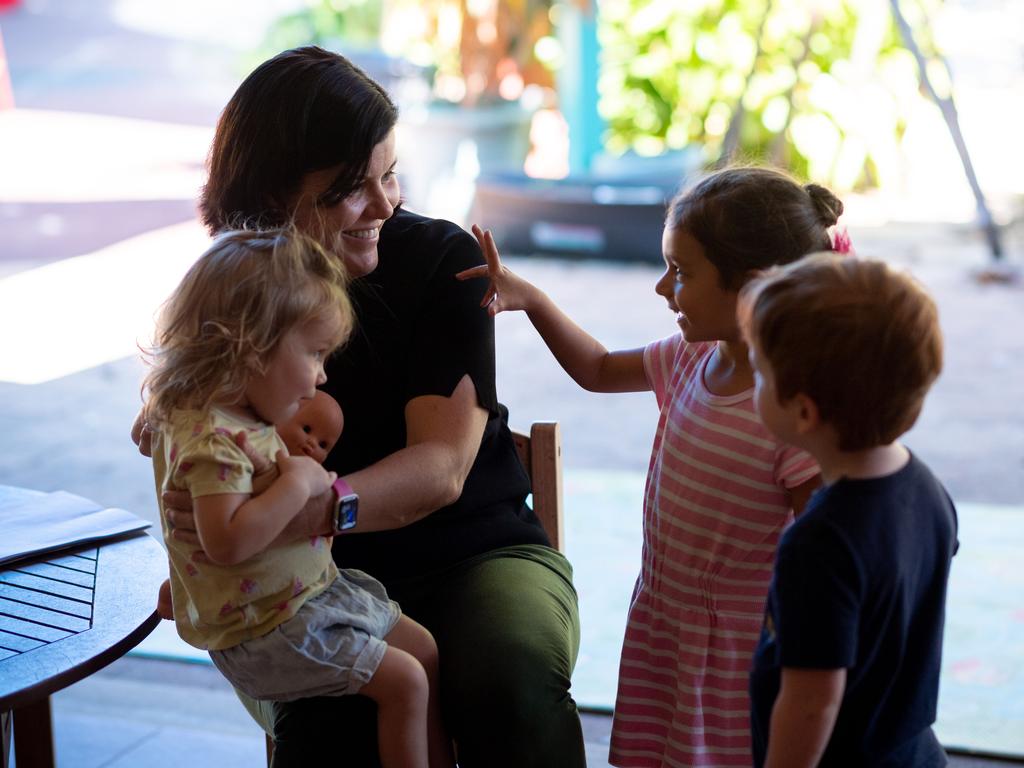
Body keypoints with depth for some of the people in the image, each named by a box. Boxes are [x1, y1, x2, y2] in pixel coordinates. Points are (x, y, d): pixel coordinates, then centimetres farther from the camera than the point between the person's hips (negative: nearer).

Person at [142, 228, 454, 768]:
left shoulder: (244, 415, 6)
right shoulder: (212, 437, -27)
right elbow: (226, 541, -37)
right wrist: (298, 485, -30)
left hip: (317, 591, 11)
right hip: (264, 630, -11)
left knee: (424, 649, 14)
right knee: (403, 680, -12)